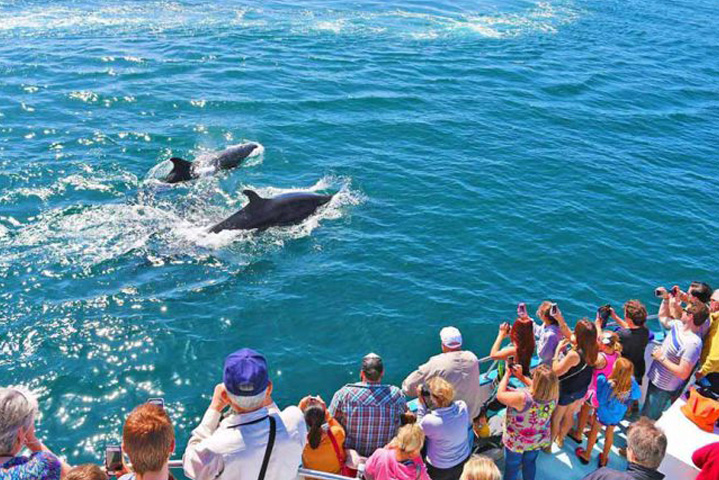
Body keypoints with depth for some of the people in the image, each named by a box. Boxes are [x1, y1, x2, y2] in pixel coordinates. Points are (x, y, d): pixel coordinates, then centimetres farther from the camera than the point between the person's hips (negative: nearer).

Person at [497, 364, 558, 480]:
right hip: (537, 441, 4)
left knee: (512, 467, 24)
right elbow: (538, 388, -2)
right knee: (530, 463, 31)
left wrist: (507, 373, -15)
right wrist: (521, 376, -2)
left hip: (516, 442, -4)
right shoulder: (552, 396, -25)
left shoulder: (523, 398, -43)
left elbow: (500, 395, -25)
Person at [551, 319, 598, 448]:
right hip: (581, 390, 7)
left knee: (555, 419, 19)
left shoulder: (574, 355, -39)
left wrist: (558, 350, -25)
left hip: (565, 391, -6)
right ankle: (560, 439, 53)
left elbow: (556, 372, -31)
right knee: (569, 415, 30)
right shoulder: (594, 349, -18)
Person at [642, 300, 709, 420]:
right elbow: (663, 318, 16)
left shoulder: (693, 343, -33)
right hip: (654, 379, 8)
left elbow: (683, 374, -32)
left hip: (663, 388, -8)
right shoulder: (678, 325, -7)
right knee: (646, 412, 29)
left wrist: (661, 358, -25)